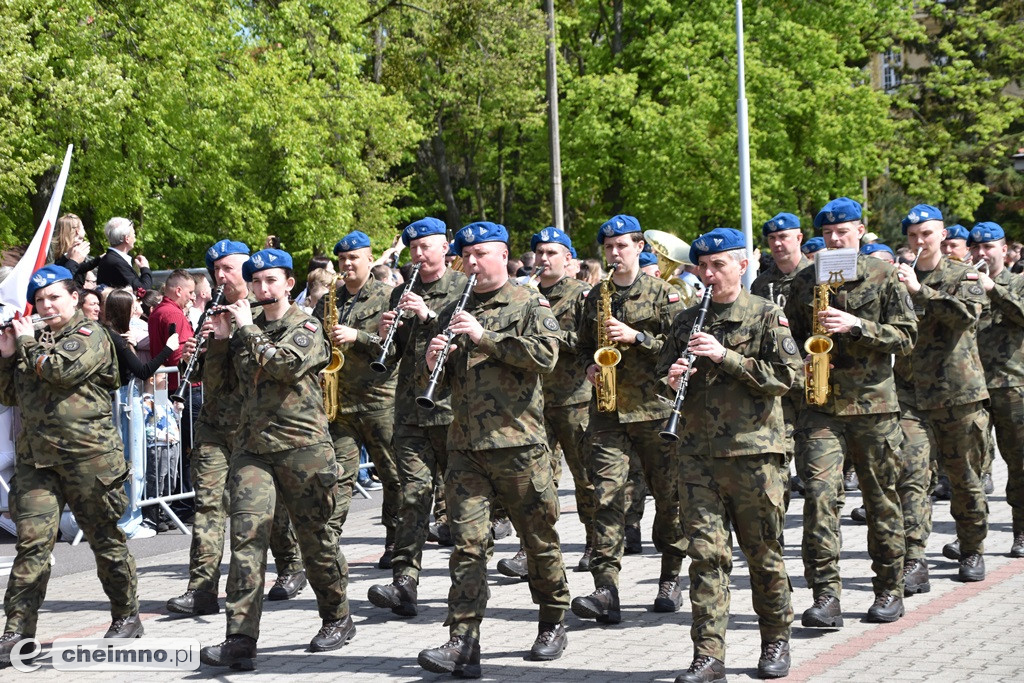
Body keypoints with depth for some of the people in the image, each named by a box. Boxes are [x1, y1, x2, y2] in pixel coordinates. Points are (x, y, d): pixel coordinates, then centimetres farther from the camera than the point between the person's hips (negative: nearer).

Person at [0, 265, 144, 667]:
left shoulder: (90, 336, -1)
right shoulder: (34, 340, 19)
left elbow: (62, 369, -19)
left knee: (105, 539, 5)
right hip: (36, 458, 5)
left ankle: (127, 617, 21)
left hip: (87, 456, -5)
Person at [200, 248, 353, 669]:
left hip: (301, 445, -4)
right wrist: (223, 338, 13)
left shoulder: (307, 327, 0)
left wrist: (247, 329, -10)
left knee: (314, 535, 6)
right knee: (246, 535, -9)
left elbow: (286, 366, -19)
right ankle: (240, 638, -13)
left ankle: (338, 619, 26)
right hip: (253, 446, 4)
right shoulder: (249, 328, 17)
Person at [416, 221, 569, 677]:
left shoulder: (529, 305, 1)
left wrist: (484, 337, -20)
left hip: (518, 443, -4)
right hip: (465, 447, 4)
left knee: (539, 540, 8)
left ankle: (553, 626, 26)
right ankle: (462, 643, -7)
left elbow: (546, 354, -17)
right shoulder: (455, 312, 16)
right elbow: (441, 379, 22)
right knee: (467, 543, -4)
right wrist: (434, 361, -2)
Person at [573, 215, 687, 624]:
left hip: (656, 408, -2)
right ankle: (605, 589, -15)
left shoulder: (662, 292, 2)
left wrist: (636, 336, -15)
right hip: (609, 409, 2)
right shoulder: (595, 297, 14)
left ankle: (670, 579, 22)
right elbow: (583, 346, 24)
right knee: (605, 493, -10)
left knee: (669, 494, 5)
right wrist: (590, 367, 4)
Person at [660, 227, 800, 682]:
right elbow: (664, 378, 20)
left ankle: (776, 642, 24)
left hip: (754, 450, -3)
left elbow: (786, 376, -9)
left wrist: (726, 356, -16)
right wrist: (672, 381, -4)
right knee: (706, 554, -3)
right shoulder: (686, 322, 14)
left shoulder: (766, 316, 1)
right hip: (697, 453, 3)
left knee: (763, 553, 6)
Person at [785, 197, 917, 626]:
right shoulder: (805, 281, 10)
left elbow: (906, 336, -3)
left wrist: (857, 325, -16)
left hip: (873, 402, -1)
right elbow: (790, 335, 19)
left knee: (881, 500, 7)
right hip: (819, 404, 1)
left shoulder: (883, 276, 3)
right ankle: (825, 595, -12)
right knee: (819, 492, -13)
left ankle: (889, 590, 22)